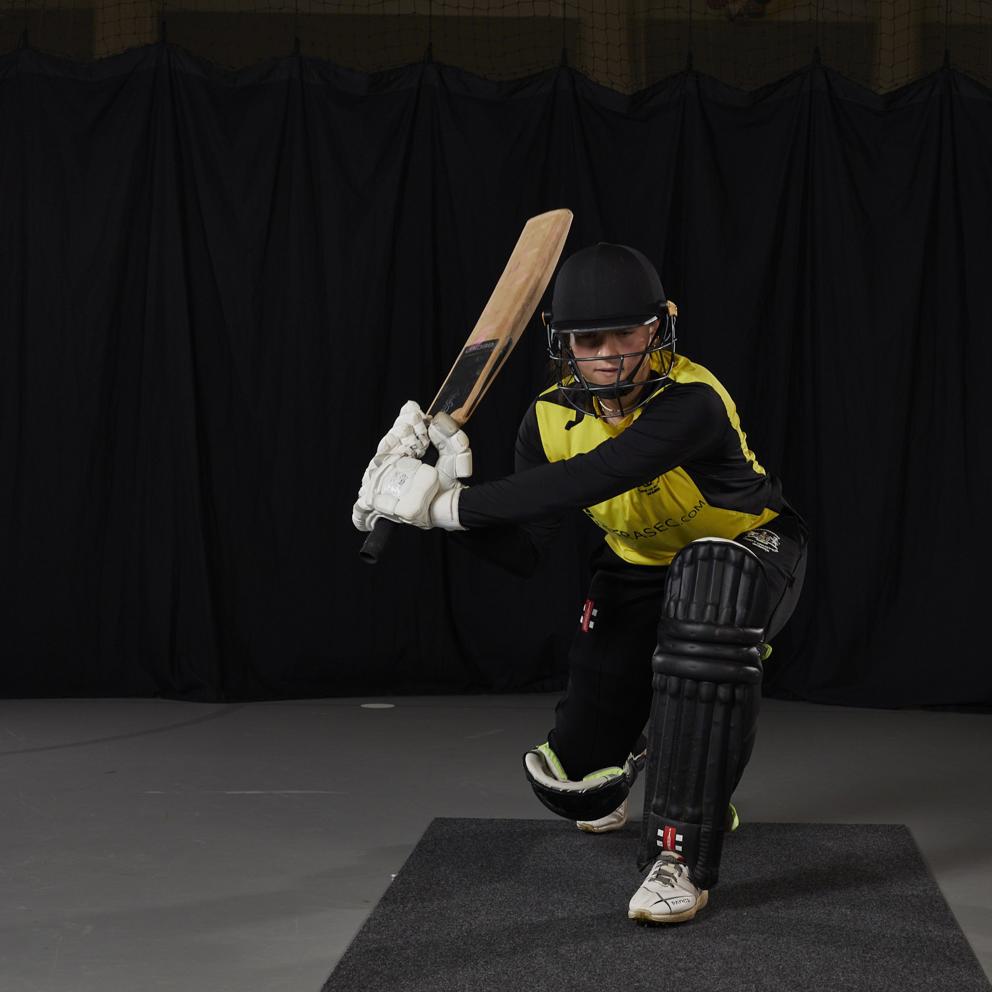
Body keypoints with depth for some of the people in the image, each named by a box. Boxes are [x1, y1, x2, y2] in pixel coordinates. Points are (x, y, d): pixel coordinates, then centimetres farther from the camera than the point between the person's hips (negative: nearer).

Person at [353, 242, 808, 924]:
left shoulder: (691, 402, -35)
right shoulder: (552, 419, -14)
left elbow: (588, 481, -49)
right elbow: (525, 553, -17)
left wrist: (450, 504, -51)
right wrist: (453, 489, -34)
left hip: (749, 553, -5)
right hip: (640, 568, 5)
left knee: (708, 593, -44)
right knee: (574, 781, -2)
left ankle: (683, 854, -35)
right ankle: (644, 742, 40)